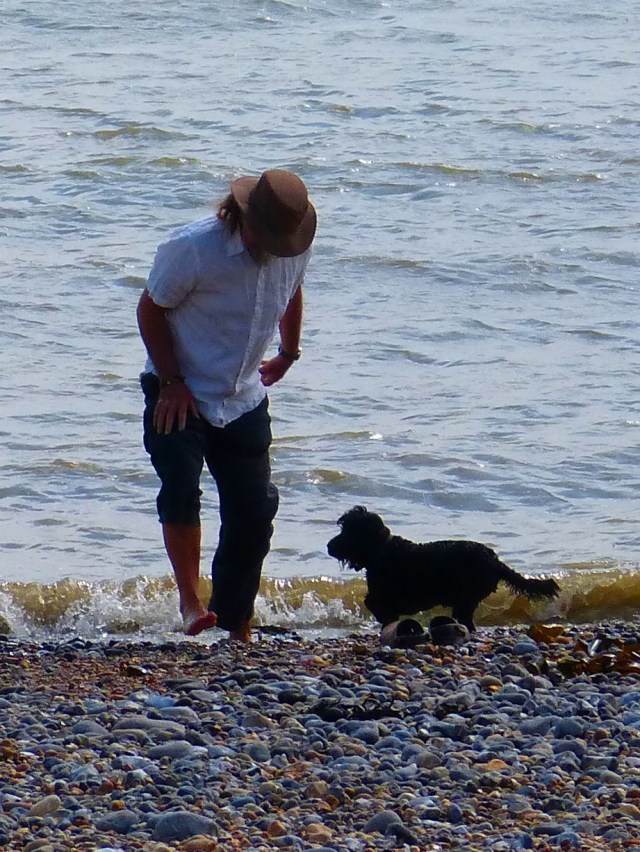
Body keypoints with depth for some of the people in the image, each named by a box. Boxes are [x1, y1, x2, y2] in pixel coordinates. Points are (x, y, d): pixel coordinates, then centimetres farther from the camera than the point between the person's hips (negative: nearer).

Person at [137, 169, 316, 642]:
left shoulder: (296, 249, -6)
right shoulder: (191, 249, -22)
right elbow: (151, 310, -11)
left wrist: (288, 355, 26)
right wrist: (171, 383, -15)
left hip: (244, 399, 5)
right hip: (179, 395, -5)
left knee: (254, 513, 3)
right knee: (181, 489, -26)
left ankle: (238, 630, 15)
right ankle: (190, 600, -13)